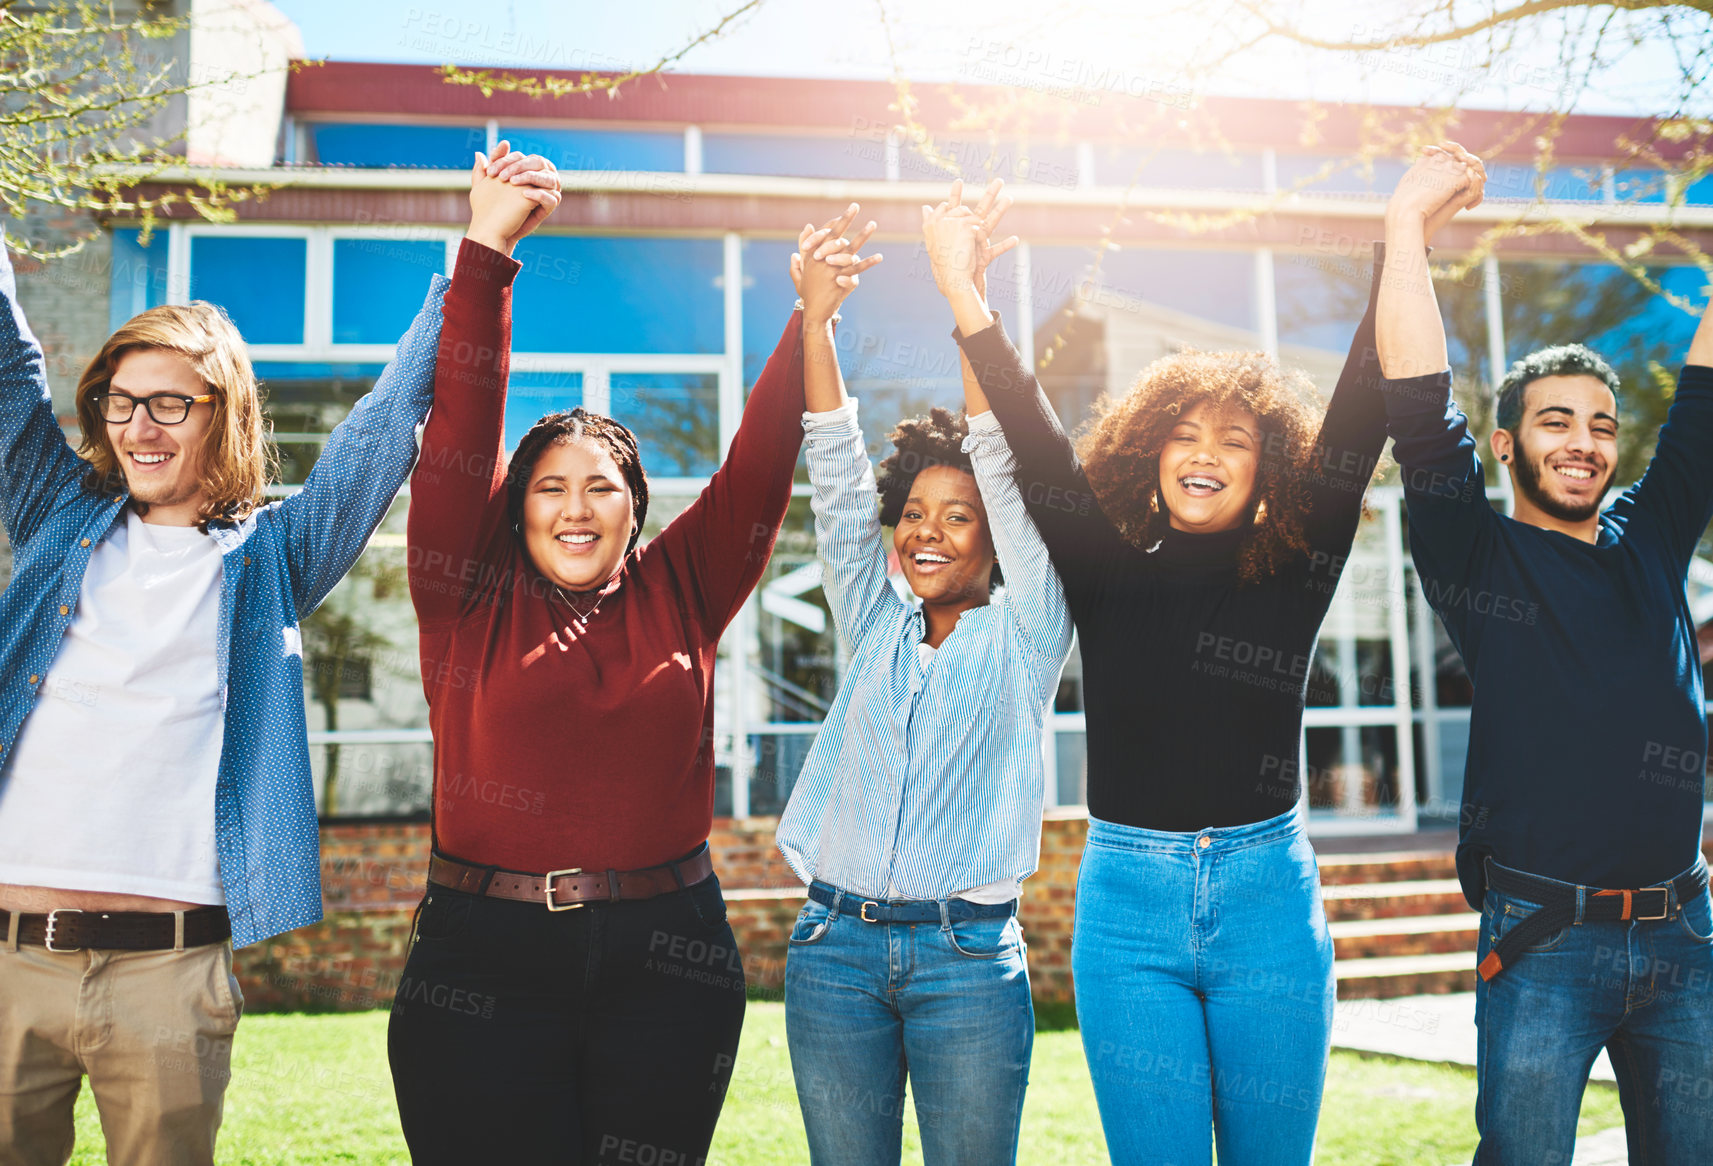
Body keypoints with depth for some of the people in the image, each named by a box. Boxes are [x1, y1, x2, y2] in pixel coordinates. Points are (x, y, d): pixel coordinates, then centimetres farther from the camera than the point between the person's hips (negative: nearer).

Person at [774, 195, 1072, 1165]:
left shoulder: (1023, 636, 3)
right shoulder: (876, 630, 11)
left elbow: (1004, 471, -7)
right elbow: (837, 477, 3)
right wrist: (815, 318, -6)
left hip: (970, 957, -3)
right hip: (836, 947, 3)